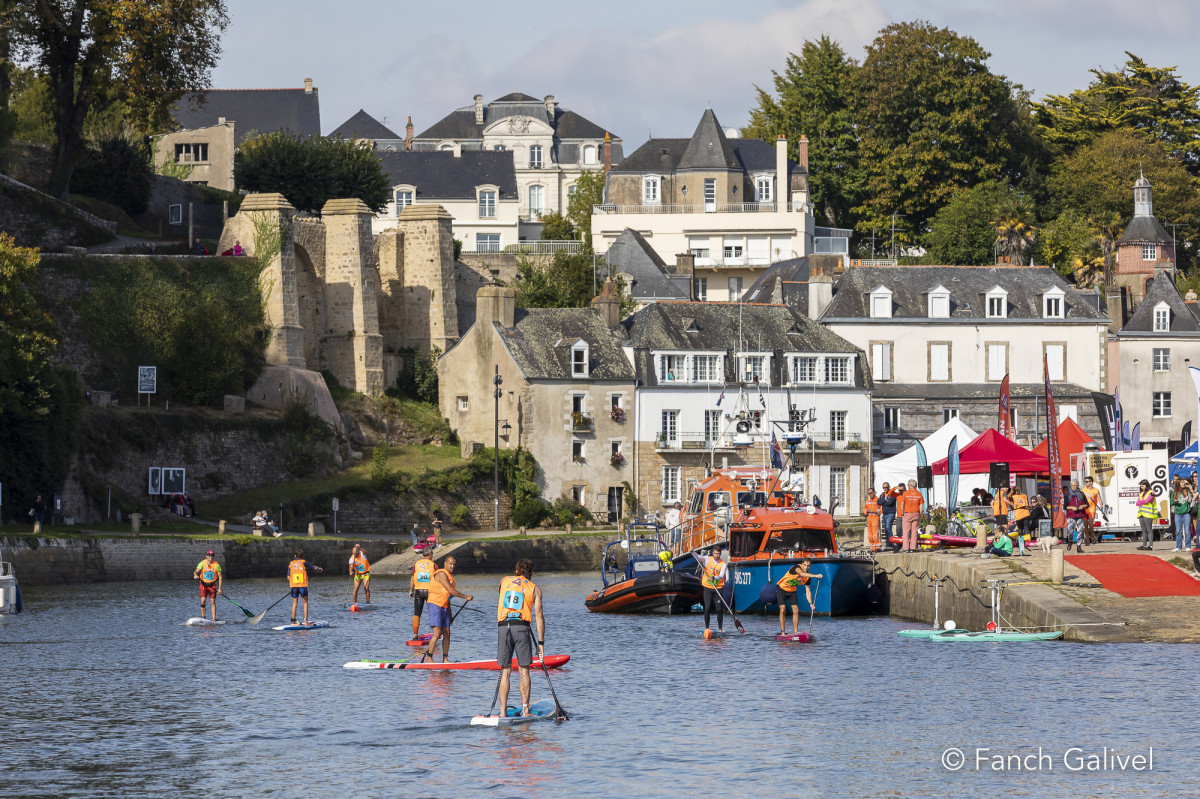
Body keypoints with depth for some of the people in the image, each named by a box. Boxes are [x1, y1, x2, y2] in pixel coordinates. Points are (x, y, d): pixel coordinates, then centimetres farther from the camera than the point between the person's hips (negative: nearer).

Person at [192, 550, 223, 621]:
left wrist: (219, 588, -7)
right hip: (203, 584, 0)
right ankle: (203, 617, 0)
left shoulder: (216, 565, -4)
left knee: (213, 602, -5)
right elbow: (196, 571, -11)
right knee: (203, 600, -11)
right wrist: (195, 575, -36)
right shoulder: (202, 563, -4)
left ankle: (214, 619, -3)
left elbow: (220, 577, -1)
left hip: (212, 585, 0)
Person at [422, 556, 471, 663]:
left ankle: (445, 659, 10)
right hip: (435, 605, -9)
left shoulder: (450, 576, 18)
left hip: (444, 607, 9)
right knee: (437, 632, -15)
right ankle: (429, 658, -12)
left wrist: (450, 615, 22)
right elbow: (451, 591, -18)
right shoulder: (442, 574, -12)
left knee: (447, 633, 5)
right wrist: (466, 597, -9)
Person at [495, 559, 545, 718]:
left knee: (505, 671, 7)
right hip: (522, 627, -2)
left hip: (503, 627, 2)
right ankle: (525, 709, -1)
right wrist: (541, 642, 5)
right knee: (523, 670, 5)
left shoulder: (504, 581, 15)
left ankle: (503, 711, 2)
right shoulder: (534, 588, 8)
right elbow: (539, 617, 3)